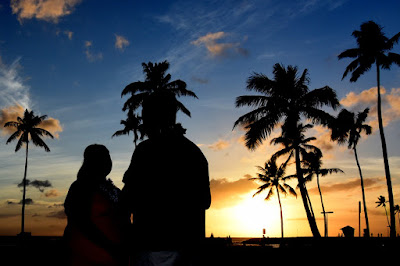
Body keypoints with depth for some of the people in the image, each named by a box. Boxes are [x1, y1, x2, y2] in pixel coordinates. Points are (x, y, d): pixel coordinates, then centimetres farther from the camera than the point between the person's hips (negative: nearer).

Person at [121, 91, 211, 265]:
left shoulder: (147, 149, -10)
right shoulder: (195, 151, 11)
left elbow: (130, 200, -12)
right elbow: (205, 201, 15)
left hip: (155, 245, -7)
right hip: (187, 243, 7)